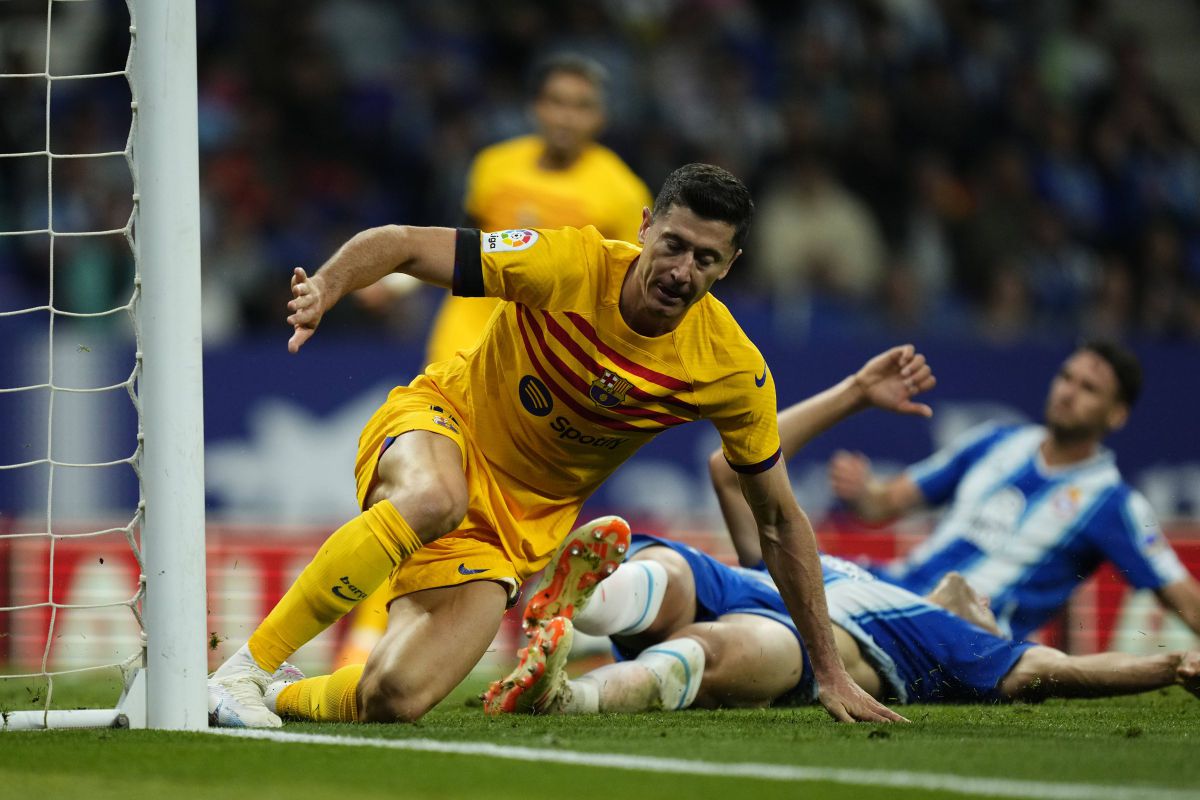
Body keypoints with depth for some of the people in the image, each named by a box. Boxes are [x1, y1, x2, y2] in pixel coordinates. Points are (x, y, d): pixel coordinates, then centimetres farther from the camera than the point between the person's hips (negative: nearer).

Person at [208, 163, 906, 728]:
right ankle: (246, 666, -30)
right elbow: (399, 243, -19)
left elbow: (781, 521, -3)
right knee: (434, 501, -43)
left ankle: (277, 698, 12)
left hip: (525, 522, 3)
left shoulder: (733, 370, -15)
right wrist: (324, 289, -40)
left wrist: (830, 671, -3)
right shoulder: (568, 266, -23)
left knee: (395, 699, -20)